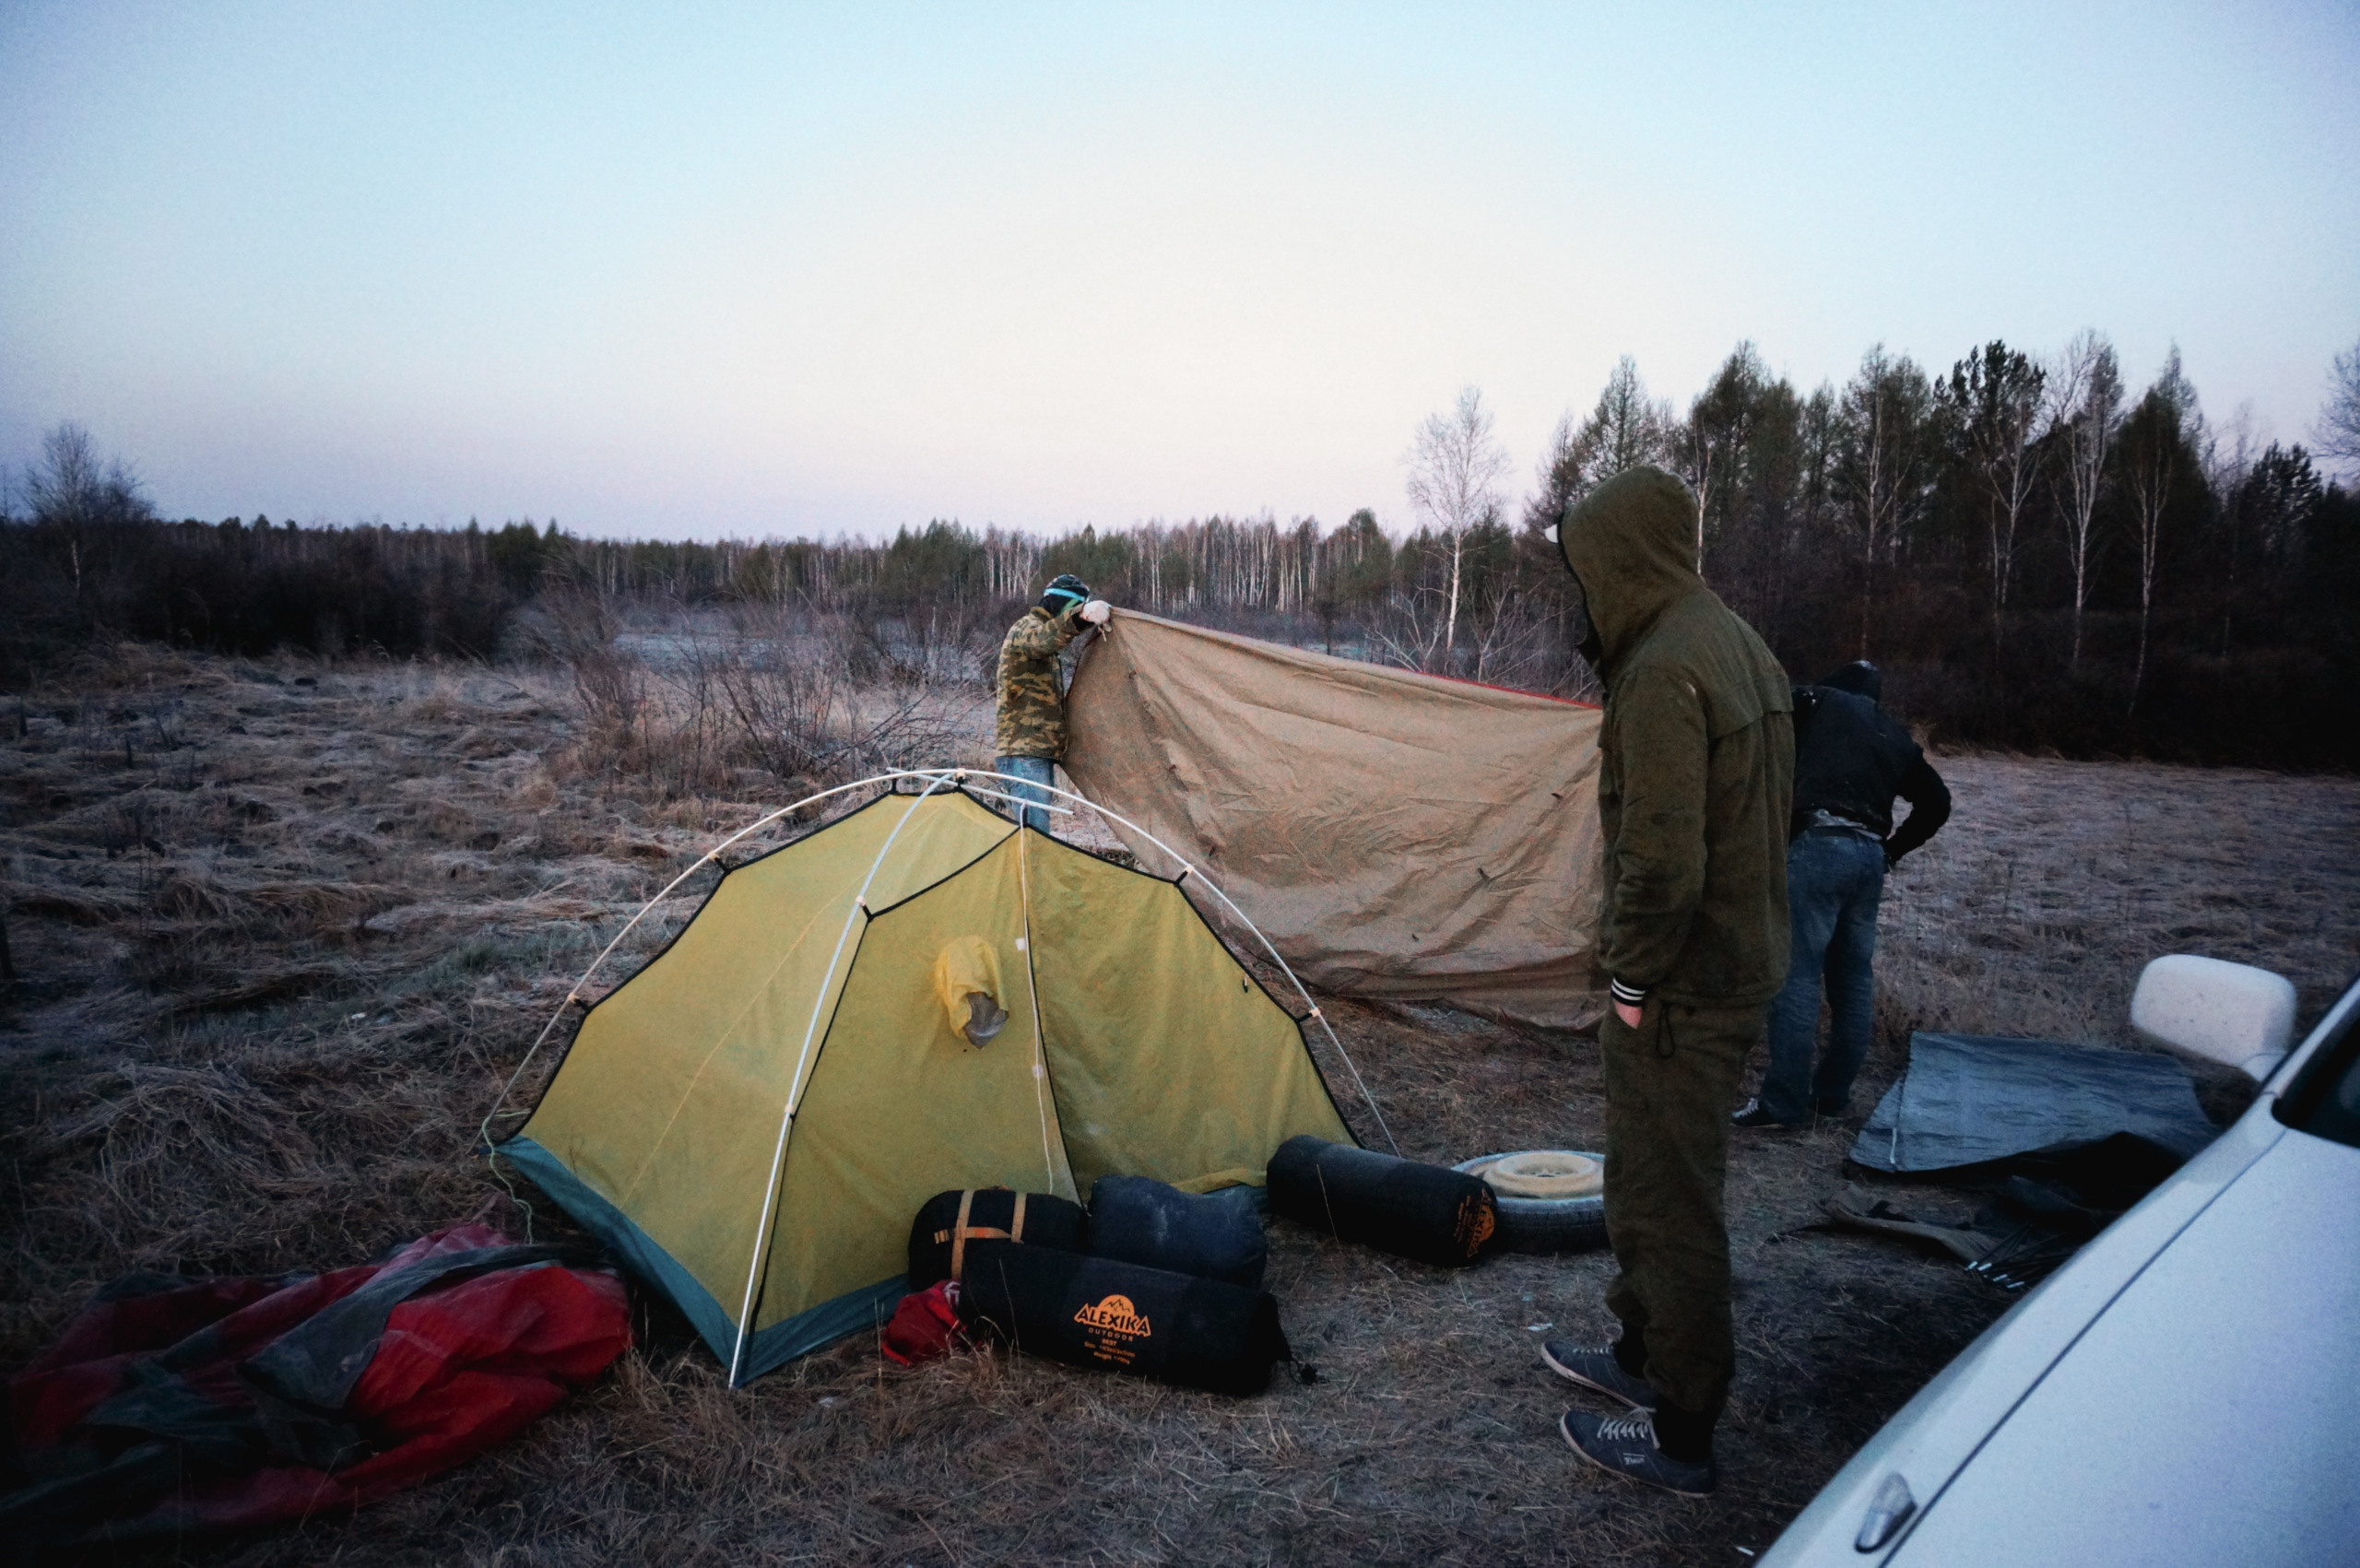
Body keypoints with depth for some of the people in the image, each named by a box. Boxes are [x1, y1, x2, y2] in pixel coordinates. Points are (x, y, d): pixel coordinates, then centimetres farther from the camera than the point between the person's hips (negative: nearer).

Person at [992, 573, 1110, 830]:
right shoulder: (1026, 628, -7)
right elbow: (1042, 638, -34)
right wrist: (1081, 615, -52)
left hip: (1040, 755, 10)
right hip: (1025, 755, -10)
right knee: (1035, 831, -18)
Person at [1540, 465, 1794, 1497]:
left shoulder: (1662, 671, -22)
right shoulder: (1744, 649, 10)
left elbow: (1661, 859, -27)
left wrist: (1631, 979, -15)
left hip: (1682, 987, -10)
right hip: (1746, 965, 10)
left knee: (1668, 1200, 3)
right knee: (1651, 1177, 23)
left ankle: (1679, 1436, 18)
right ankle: (1641, 1354, 40)